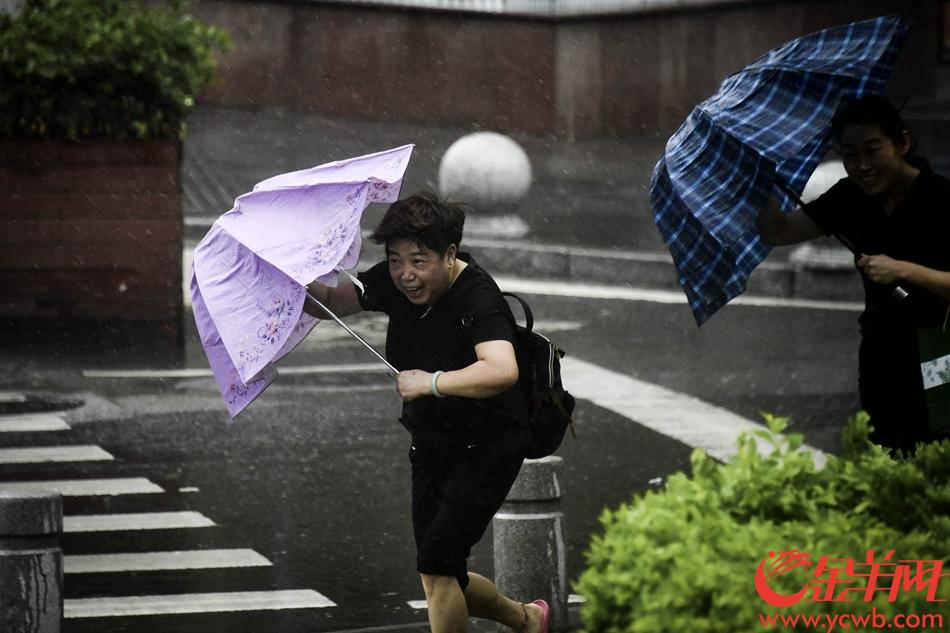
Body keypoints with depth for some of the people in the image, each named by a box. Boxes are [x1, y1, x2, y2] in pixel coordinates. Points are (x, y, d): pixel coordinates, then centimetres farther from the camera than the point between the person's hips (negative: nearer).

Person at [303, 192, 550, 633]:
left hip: (487, 450, -8)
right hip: (432, 445, 8)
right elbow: (332, 303, -1)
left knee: (435, 563, -18)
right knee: (443, 580, 12)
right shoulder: (393, 283, -4)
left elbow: (502, 370, -42)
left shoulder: (477, 297, -26)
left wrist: (430, 382, -35)